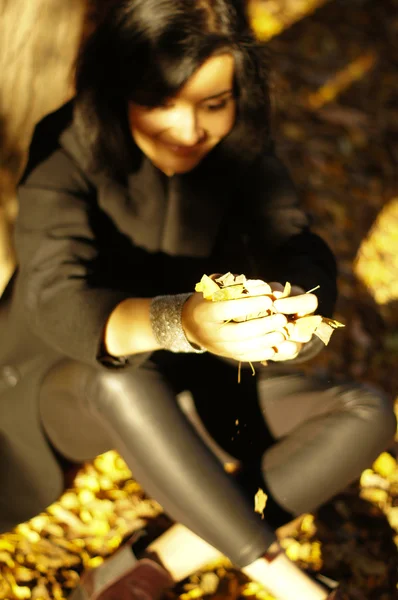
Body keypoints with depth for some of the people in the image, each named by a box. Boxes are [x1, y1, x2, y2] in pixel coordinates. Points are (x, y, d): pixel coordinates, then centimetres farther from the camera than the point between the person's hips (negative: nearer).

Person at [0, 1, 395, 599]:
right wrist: (181, 322, -55)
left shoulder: (244, 152, -8)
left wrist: (295, 311, -45)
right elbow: (57, 302, -34)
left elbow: (300, 252, -20)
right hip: (73, 386, -3)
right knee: (124, 377, -39)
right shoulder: (67, 153, -20)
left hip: (197, 380, 4)